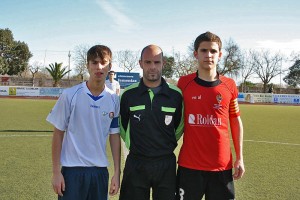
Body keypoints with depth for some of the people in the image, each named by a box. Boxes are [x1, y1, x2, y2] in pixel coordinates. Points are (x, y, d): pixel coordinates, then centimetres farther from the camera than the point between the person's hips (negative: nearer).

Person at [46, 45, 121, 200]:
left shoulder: (114, 100, 1)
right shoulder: (70, 95, -7)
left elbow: (114, 136, 6)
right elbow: (58, 133, -2)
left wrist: (117, 172, 4)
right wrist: (56, 172, -4)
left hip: (100, 170, 3)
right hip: (72, 170, -3)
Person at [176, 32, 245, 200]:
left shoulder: (229, 85, 1)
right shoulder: (184, 83, -2)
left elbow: (236, 122, 8)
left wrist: (240, 158, 5)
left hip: (222, 165, 1)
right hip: (189, 165, -1)